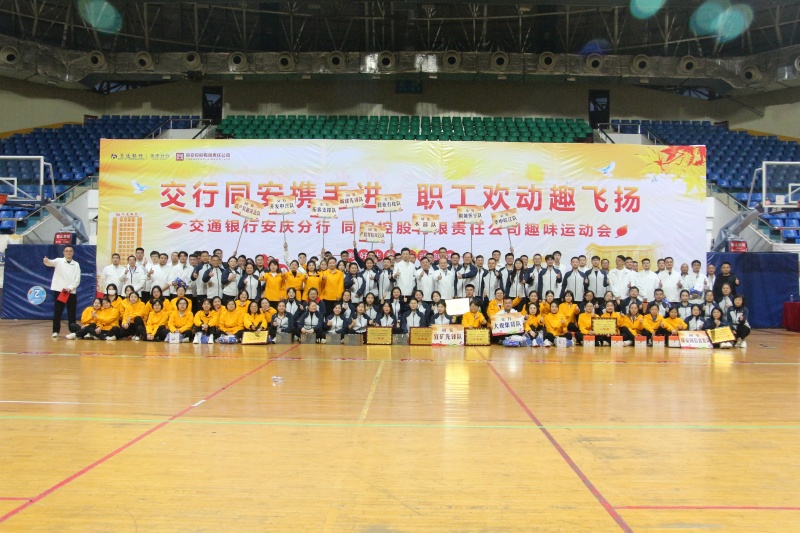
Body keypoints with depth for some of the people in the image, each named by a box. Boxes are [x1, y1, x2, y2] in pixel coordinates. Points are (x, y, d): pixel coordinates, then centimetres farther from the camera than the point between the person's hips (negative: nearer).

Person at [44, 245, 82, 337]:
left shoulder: (76, 264, 8)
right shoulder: (59, 261, 2)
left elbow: (77, 280, 2)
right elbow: (51, 263, -21)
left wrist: (70, 288, -12)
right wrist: (47, 261, -45)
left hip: (71, 292, 2)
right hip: (59, 290, -2)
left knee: (72, 312, 5)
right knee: (57, 312, 0)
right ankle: (56, 331, 7)